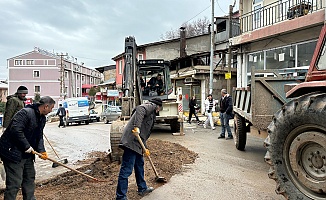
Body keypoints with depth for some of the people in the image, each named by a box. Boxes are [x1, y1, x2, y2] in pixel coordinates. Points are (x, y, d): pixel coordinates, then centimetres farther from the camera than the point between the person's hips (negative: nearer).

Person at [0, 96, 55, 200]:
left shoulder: (42, 118, 9)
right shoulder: (26, 113, -21)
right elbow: (16, 130, -29)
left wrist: (41, 150, -3)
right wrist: (27, 146, -23)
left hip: (27, 154, 10)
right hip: (13, 152, -10)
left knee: (30, 178, 19)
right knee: (14, 183, -4)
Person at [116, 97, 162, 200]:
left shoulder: (151, 112, 29)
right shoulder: (151, 106, 0)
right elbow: (140, 109, -23)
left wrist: (145, 148, 31)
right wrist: (137, 127, -32)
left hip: (136, 142, 11)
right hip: (131, 141, -11)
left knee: (139, 164, 22)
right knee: (126, 169, -7)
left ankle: (142, 188, 38)